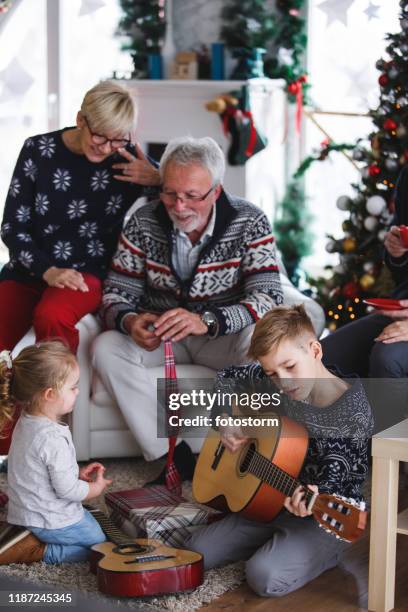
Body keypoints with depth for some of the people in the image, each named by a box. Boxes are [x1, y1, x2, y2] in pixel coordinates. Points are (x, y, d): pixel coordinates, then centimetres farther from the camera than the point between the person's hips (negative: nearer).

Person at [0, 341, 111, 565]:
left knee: (90, 519, 26)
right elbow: (67, 490, -22)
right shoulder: (54, 438, -29)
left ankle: (29, 541, 10)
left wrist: (78, 474, 9)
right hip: (52, 521, -9)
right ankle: (37, 552, -7)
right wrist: (97, 487, -4)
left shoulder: (26, 422, 0)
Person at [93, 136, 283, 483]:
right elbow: (117, 293, -5)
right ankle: (174, 457, -25)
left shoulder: (249, 222, -14)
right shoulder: (143, 223, -7)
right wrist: (129, 321, -32)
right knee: (107, 347, -26)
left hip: (224, 336, -2)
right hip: (158, 335, 2)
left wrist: (205, 320, -41)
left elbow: (268, 296, -24)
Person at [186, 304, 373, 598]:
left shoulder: (353, 414, -22)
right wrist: (225, 422, -4)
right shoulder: (273, 383, -5)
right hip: (272, 502, 7)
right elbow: (226, 378, 12)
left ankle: (322, 554, 1)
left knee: (265, 576, -28)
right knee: (195, 551, 0)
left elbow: (335, 481, -21)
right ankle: (272, 542, 19)